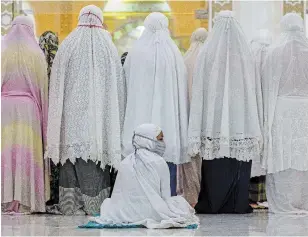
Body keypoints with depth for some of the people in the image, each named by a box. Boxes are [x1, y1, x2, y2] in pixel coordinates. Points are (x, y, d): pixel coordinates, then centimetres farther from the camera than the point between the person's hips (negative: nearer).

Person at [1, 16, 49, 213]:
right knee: (26, 152, 1)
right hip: (28, 108, -1)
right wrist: (43, 113, 8)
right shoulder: (36, 54, 1)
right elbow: (42, 86, 2)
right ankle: (24, 201, -2)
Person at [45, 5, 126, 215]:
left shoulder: (68, 45, 0)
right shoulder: (108, 47, 0)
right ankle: (95, 204, 3)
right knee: (97, 152, 3)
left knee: (73, 151, 5)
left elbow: (58, 84, 3)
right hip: (99, 111, 0)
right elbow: (117, 85, 2)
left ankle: (72, 203, 4)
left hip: (73, 111, 0)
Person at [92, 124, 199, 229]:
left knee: (107, 201, 35)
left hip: (126, 214, 3)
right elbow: (166, 195, -4)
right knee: (180, 200, 24)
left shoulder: (125, 163, 2)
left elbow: (118, 194, 3)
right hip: (152, 213, -2)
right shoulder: (159, 162, -8)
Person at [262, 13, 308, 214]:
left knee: (283, 156, 1)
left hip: (282, 109, -1)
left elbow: (270, 85, -1)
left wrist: (269, 115, 3)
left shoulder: (275, 52, -3)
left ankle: (284, 202, 3)